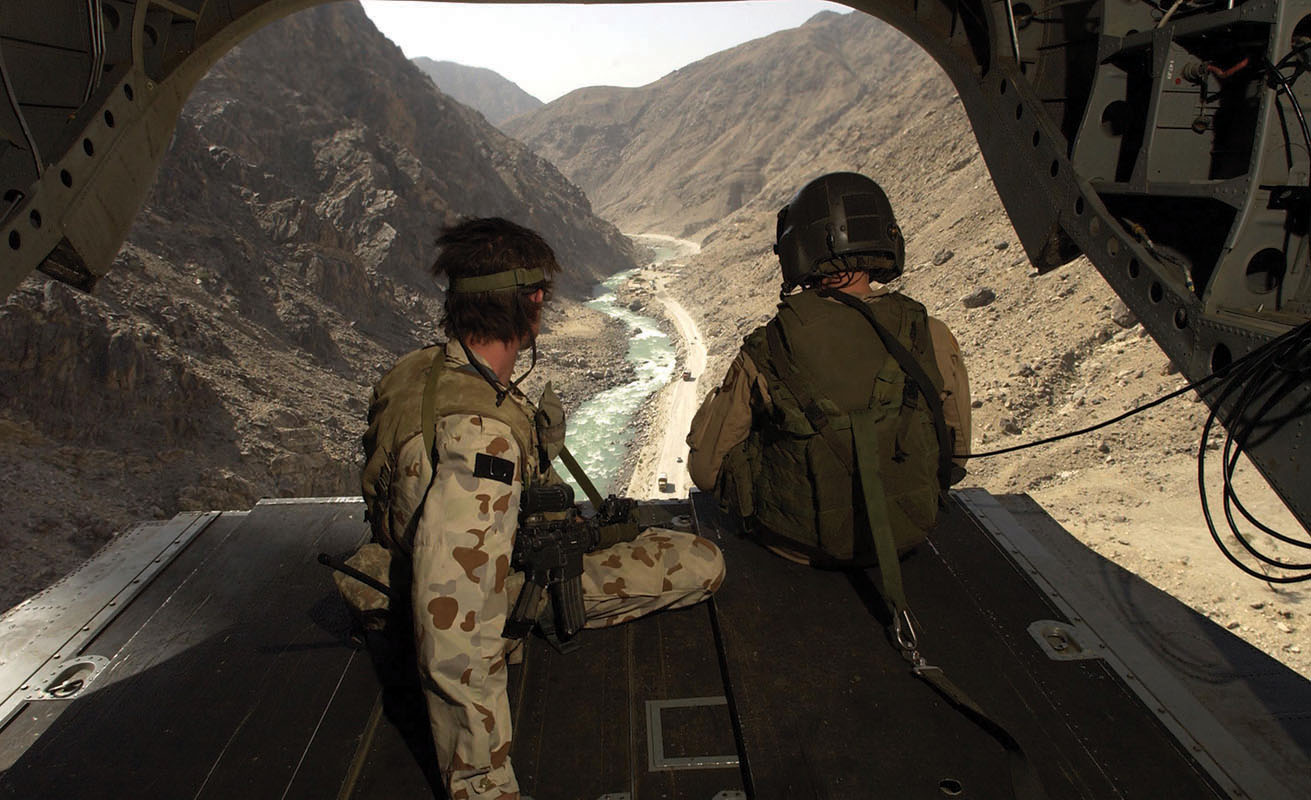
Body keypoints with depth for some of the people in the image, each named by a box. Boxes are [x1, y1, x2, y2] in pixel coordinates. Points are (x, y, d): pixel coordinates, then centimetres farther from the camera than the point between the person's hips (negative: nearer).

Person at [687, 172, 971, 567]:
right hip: (908, 534, 3)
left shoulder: (763, 354, -22)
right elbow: (956, 451, 1)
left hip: (798, 544, -2)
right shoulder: (933, 339, -15)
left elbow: (705, 469, -9)